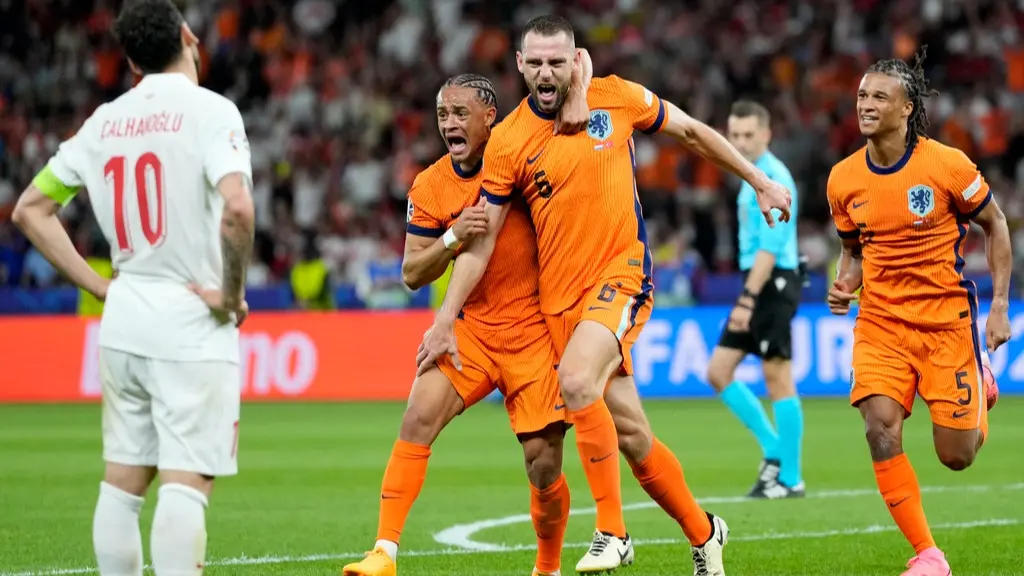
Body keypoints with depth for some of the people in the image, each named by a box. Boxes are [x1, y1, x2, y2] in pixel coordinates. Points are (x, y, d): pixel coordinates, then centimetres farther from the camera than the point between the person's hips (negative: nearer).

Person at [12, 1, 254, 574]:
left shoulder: (105, 120, 9)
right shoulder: (210, 110, -10)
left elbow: (31, 209, 15)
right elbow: (237, 208, -26)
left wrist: (99, 285, 13)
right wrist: (231, 296, -12)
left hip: (124, 317, 6)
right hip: (193, 323, -6)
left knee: (123, 480, 11)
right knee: (187, 483, -9)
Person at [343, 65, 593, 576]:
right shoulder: (429, 187, 2)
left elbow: (578, 60, 0)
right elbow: (412, 274, 3)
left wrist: (576, 99, -22)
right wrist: (453, 238, -14)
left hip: (536, 331, -2)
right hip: (471, 327, 2)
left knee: (544, 465, -3)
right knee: (418, 419, -19)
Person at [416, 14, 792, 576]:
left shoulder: (617, 98, -2)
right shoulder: (507, 141, -2)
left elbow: (692, 131, 15)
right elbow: (482, 239, 2)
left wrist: (760, 182, 19)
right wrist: (445, 320, -2)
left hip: (622, 273, -2)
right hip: (560, 295, 2)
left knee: (576, 379, -29)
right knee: (629, 432, 4)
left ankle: (611, 531, -20)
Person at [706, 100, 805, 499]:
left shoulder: (773, 178, -13)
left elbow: (769, 248, -20)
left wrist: (748, 299, -25)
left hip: (773, 284, -10)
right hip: (758, 284, 10)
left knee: (778, 378, -6)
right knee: (718, 372, 6)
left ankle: (790, 479, -1)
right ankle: (775, 451, 12)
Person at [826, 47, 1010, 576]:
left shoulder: (947, 164, -12)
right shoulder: (843, 179, -1)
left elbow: (994, 225, 2)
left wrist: (1000, 304, -4)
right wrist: (844, 285, -6)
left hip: (947, 319, -2)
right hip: (880, 322, 2)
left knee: (957, 456, 1)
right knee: (880, 428, -20)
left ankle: (980, 393, 39)